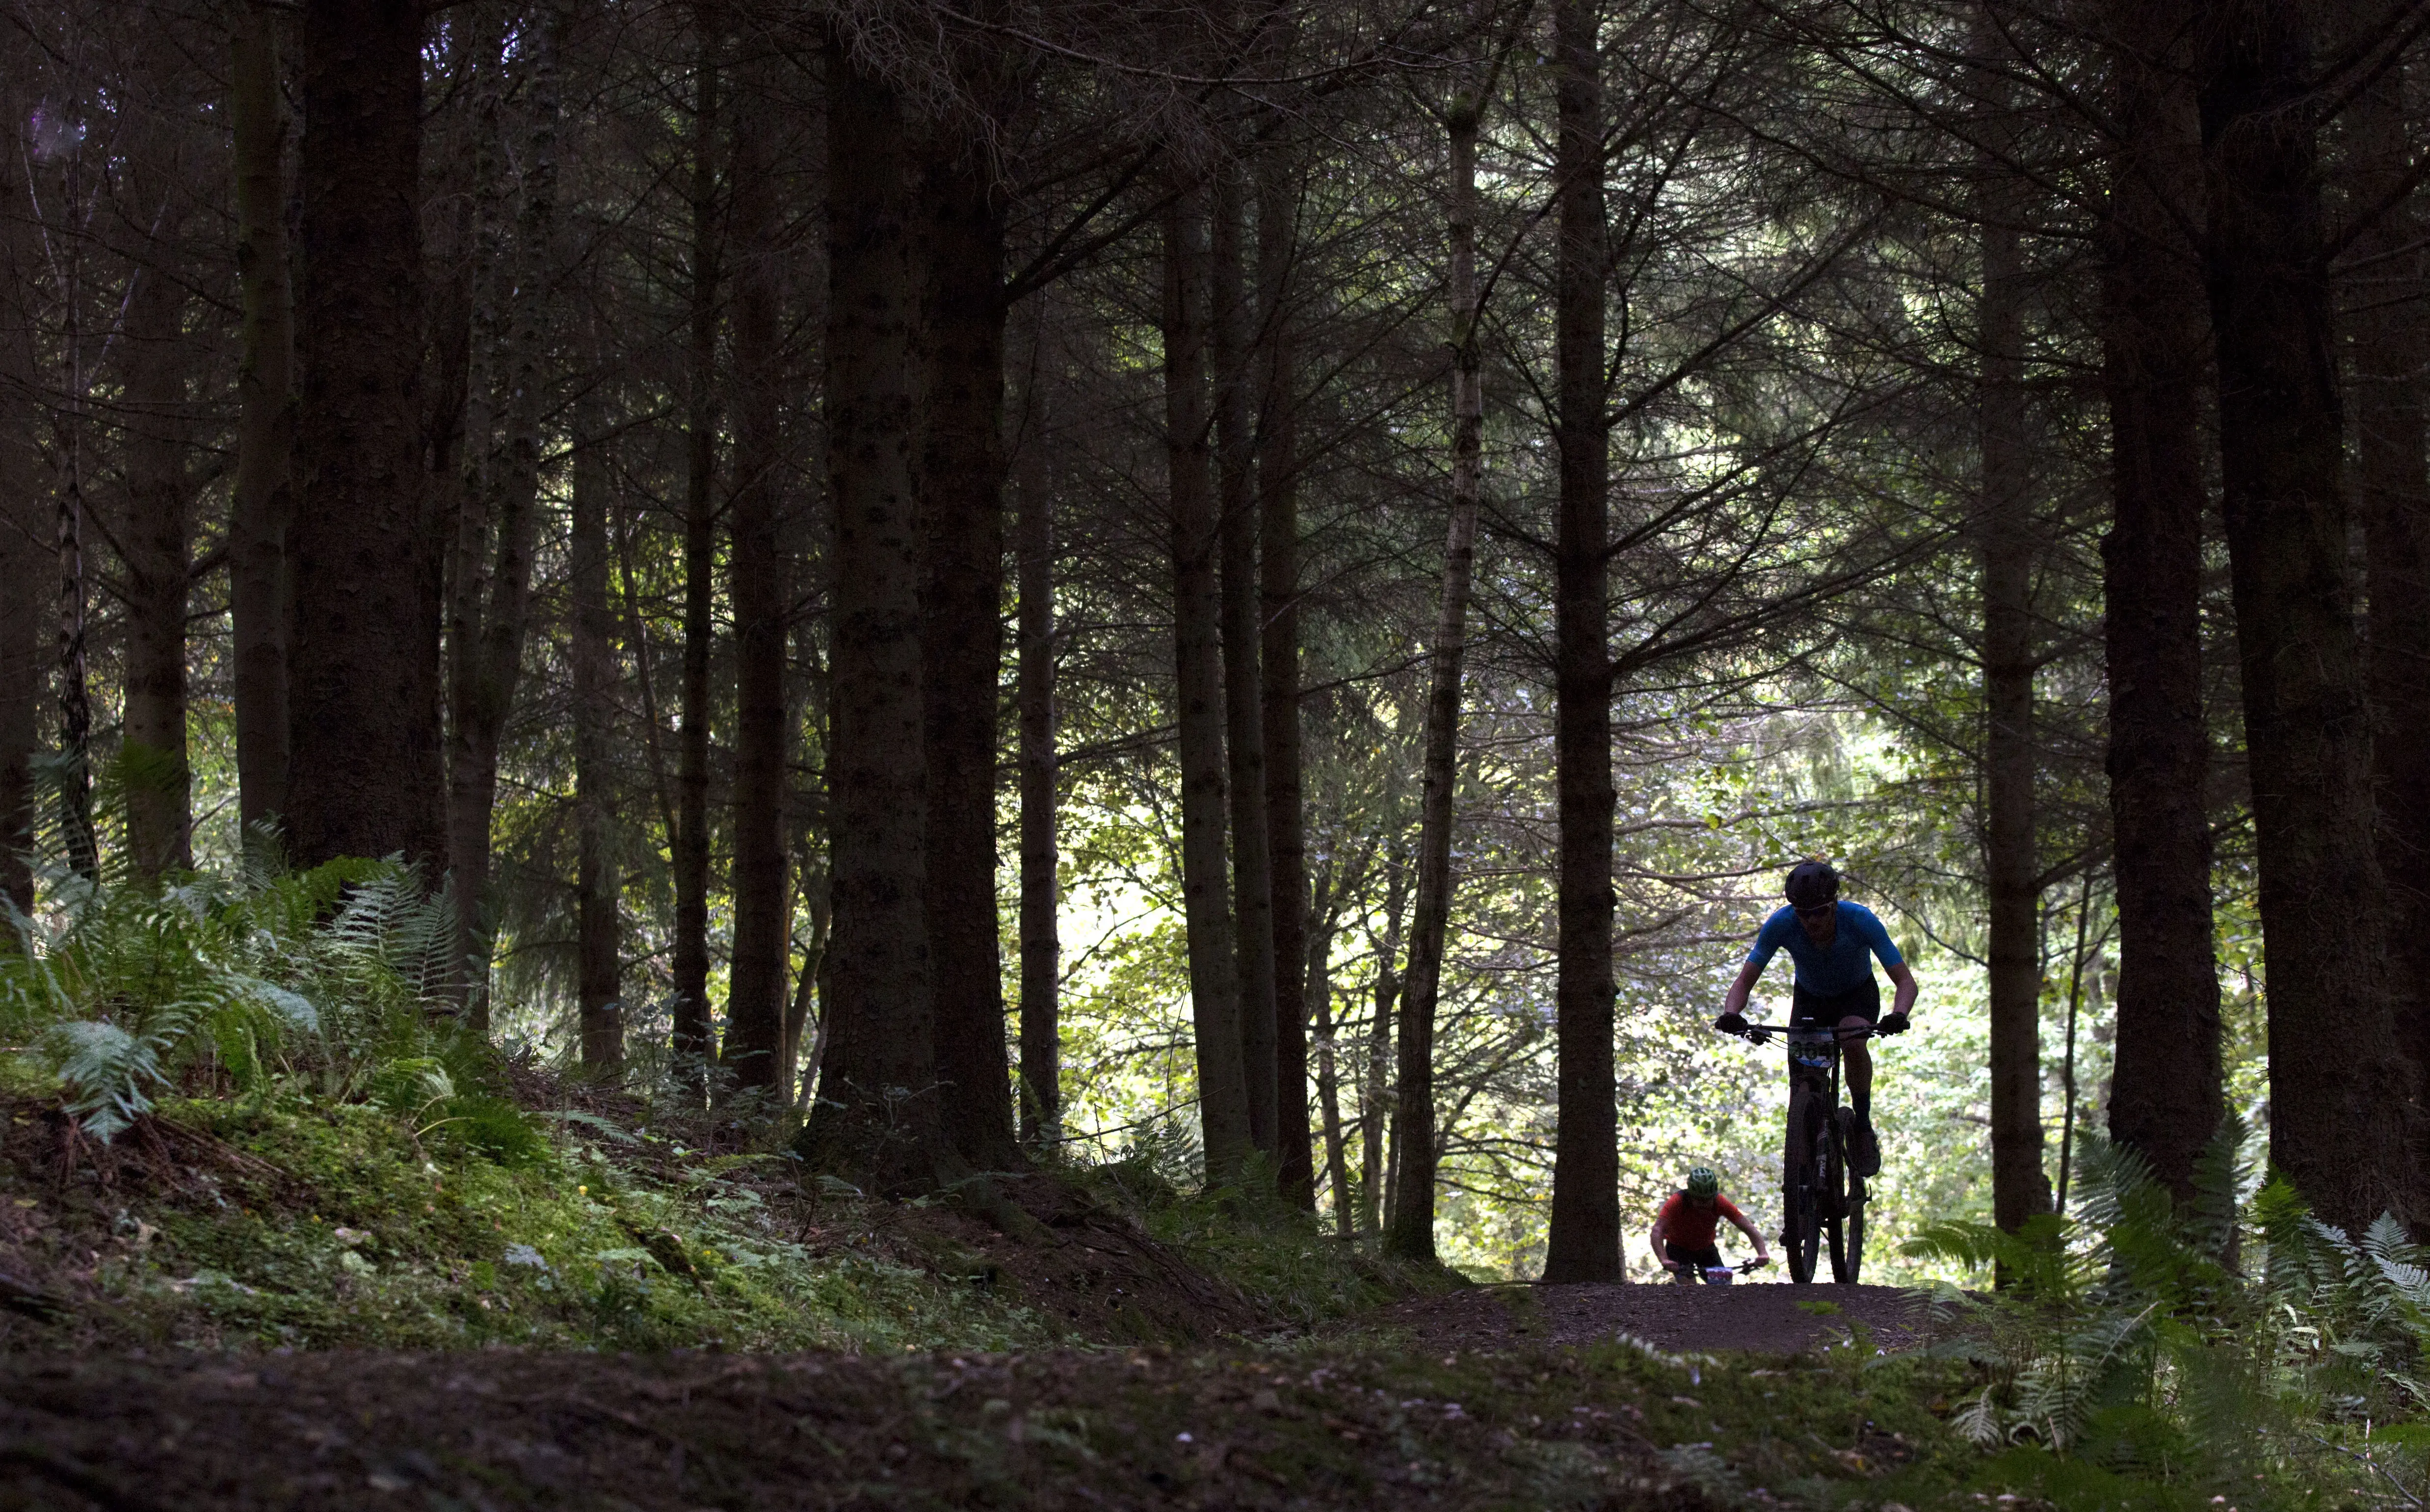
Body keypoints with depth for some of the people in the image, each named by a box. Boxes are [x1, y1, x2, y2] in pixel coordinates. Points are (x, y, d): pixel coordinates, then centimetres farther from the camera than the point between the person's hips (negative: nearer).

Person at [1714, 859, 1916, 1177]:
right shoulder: (1781, 924, -30)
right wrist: (1731, 1014, -48)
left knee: (1853, 1042, -33)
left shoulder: (1860, 920, -33)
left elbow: (1906, 981, -33)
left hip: (1858, 995, -2)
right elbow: (1745, 981, -26)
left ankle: (1864, 1129, -16)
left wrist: (1898, 1016, -55)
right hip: (1810, 997, 2)